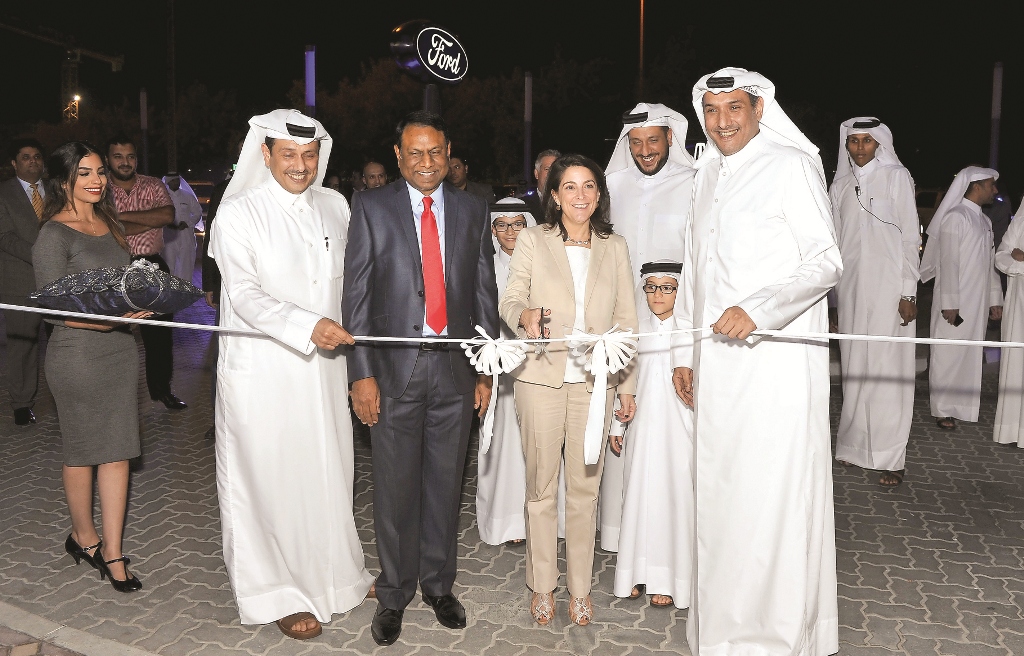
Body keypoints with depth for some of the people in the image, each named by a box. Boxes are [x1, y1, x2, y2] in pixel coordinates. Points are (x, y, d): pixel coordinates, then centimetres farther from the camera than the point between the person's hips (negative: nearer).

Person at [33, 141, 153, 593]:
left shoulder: (109, 224, 11)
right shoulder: (54, 234, -11)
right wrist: (106, 319, -26)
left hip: (121, 350, 6)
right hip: (78, 355, -6)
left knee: (117, 450, 6)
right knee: (82, 451, 10)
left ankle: (112, 552, 15)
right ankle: (83, 537, 32)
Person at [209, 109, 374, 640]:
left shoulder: (335, 206, 6)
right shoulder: (238, 213, -8)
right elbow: (245, 294, -17)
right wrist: (309, 327, -31)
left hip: (325, 367, 4)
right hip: (263, 372, -4)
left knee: (328, 474, 15)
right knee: (273, 482, 7)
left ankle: (333, 575, 35)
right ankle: (279, 595, 25)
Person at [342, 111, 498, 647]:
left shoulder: (472, 210, 8)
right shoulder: (371, 206, 1)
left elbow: (485, 294, 10)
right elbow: (356, 294, -3)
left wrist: (486, 370, 8)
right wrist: (361, 373, -9)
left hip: (455, 367, 2)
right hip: (394, 366, -2)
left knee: (445, 484, 12)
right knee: (395, 487, 6)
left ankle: (439, 586, 31)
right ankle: (393, 595, 25)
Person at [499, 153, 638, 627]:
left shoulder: (615, 247, 10)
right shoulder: (532, 241, 4)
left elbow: (626, 320, 10)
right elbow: (509, 300, -1)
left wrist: (627, 385, 8)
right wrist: (524, 315, -26)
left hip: (594, 381, 2)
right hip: (541, 377, -1)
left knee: (585, 486, 6)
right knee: (541, 485, 5)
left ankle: (580, 587, 21)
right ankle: (542, 585, 22)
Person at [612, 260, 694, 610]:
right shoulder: (638, 330, 8)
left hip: (678, 423, -3)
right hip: (642, 421, 4)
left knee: (674, 492, 1)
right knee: (639, 491, 6)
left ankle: (668, 579, 13)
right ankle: (640, 572, 19)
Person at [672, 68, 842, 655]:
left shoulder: (792, 166, -4)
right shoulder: (709, 173, 17)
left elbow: (827, 262, -11)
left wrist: (757, 308, -24)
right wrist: (686, 352, 18)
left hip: (777, 358, -6)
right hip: (717, 360, 7)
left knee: (775, 491, -4)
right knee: (720, 490, 11)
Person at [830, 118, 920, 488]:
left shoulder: (896, 176, 3)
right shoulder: (841, 185, 13)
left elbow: (910, 237, -1)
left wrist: (909, 293, -7)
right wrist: (830, 295, 11)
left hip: (889, 287, -4)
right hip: (850, 288, 4)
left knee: (888, 370, -5)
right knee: (854, 368, 5)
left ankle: (890, 457, 0)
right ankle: (855, 446, 14)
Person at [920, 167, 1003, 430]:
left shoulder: (984, 221, 16)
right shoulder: (955, 217, -9)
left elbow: (990, 263, 19)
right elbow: (948, 262, -15)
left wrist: (995, 299, 14)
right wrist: (949, 303, -19)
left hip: (978, 304, 8)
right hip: (955, 303, -8)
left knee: (971, 354, 9)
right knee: (949, 353, -3)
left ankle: (961, 406, 16)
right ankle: (943, 410, 4)